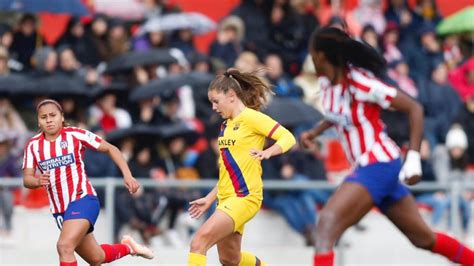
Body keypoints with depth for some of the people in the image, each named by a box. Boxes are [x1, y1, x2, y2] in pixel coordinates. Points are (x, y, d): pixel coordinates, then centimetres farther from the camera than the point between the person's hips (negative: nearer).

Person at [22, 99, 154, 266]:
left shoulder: (75, 134, -7)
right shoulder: (33, 145, 2)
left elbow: (110, 149, 0)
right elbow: (27, 179, -4)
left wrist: (127, 175, -10)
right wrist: (38, 181, -28)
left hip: (83, 200, -5)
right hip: (59, 211, 5)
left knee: (64, 246, -28)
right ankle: (127, 247, 45)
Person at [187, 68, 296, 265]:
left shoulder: (250, 117, -8)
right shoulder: (226, 126, 17)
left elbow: (288, 138, -18)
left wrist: (266, 152, -36)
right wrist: (210, 199, 22)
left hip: (244, 197, -9)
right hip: (227, 199, 10)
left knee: (199, 241, -23)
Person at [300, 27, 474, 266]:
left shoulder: (361, 83, -20)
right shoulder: (327, 82, 3)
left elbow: (414, 109, -14)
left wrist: (413, 157, -20)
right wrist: (315, 131, 9)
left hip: (379, 165, -9)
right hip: (366, 166, 9)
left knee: (326, 225, -24)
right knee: (424, 238, 17)